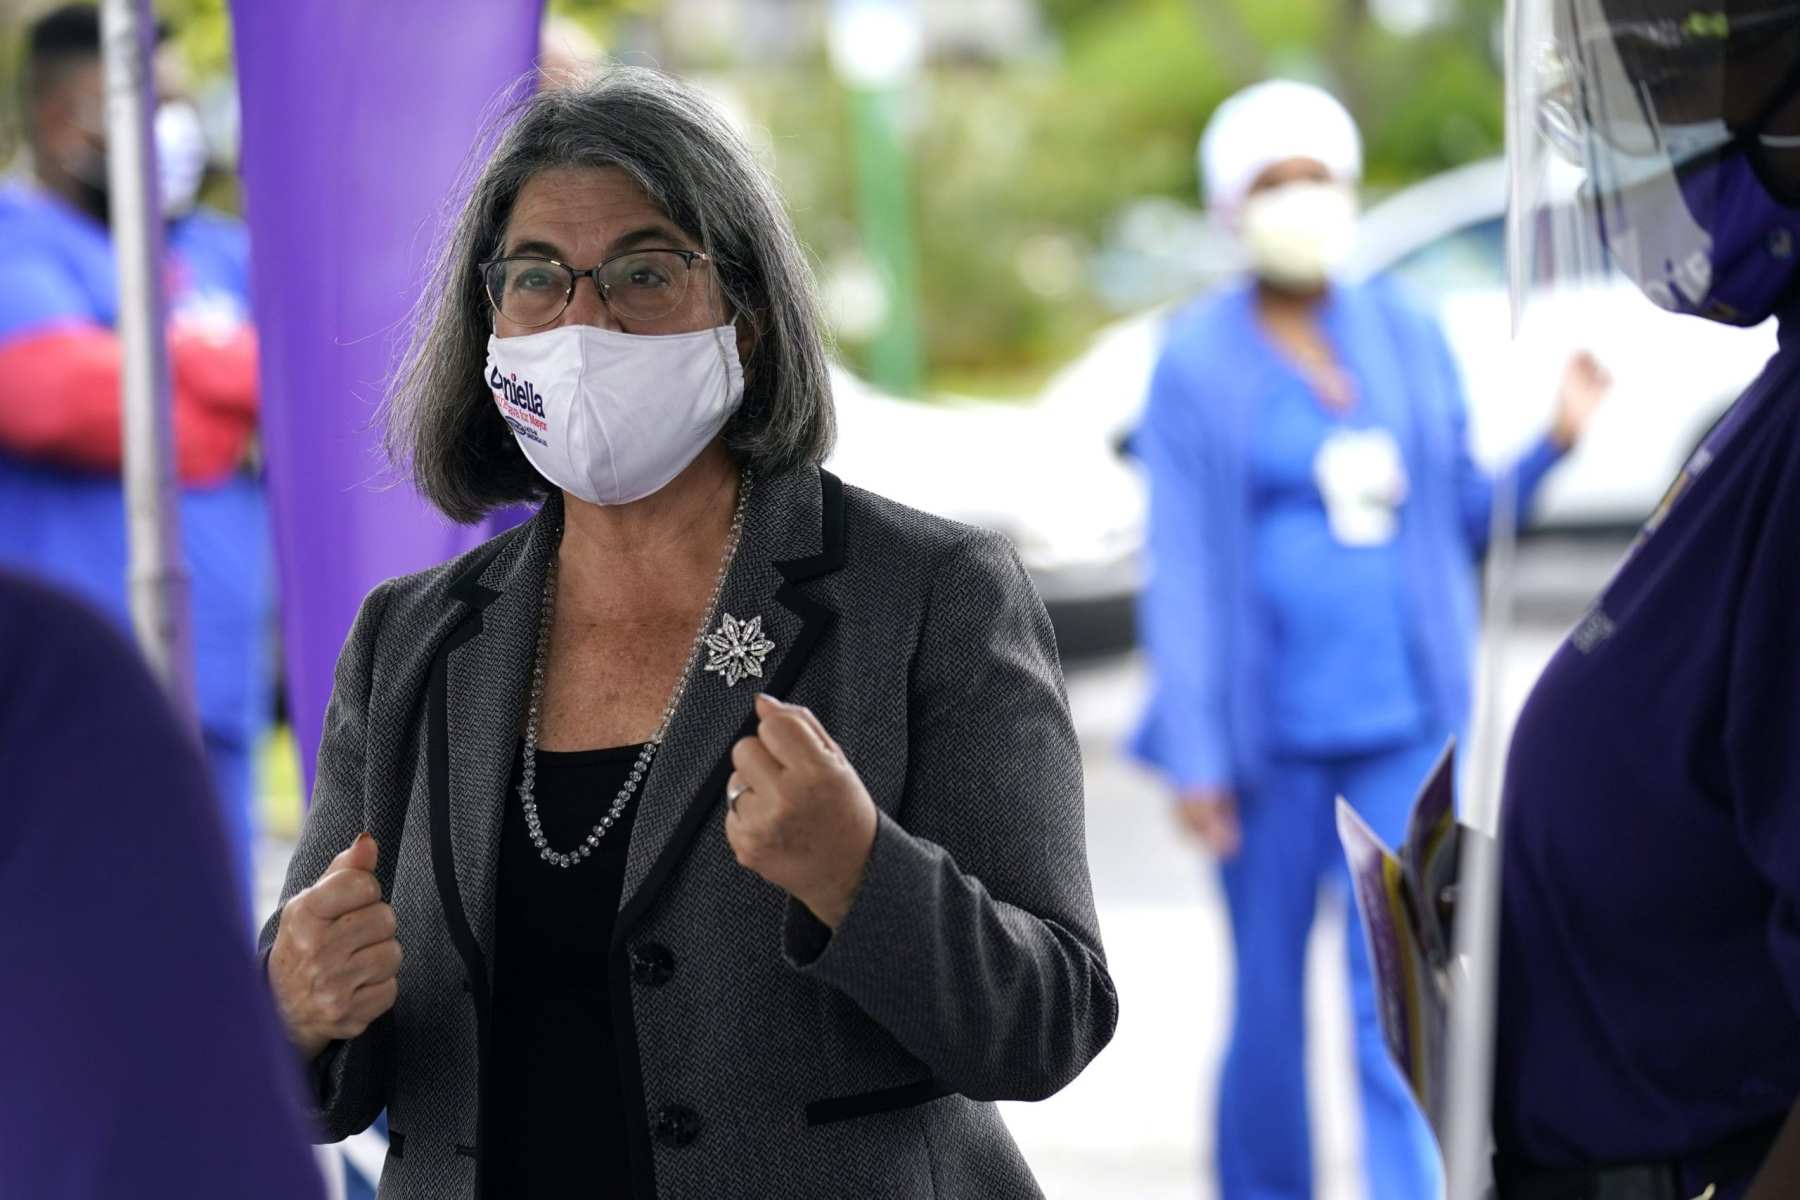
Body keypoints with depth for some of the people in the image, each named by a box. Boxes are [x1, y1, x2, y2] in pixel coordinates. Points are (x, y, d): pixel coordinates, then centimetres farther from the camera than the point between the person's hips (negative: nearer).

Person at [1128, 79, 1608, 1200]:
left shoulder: (1409, 335, 8)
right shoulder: (1198, 363, -2)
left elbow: (1465, 518, 14)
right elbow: (1182, 567, -5)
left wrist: (1555, 443, -5)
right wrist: (1196, 759, -11)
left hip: (1404, 718, 2)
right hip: (1272, 724, -2)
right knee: (1271, 996, 6)